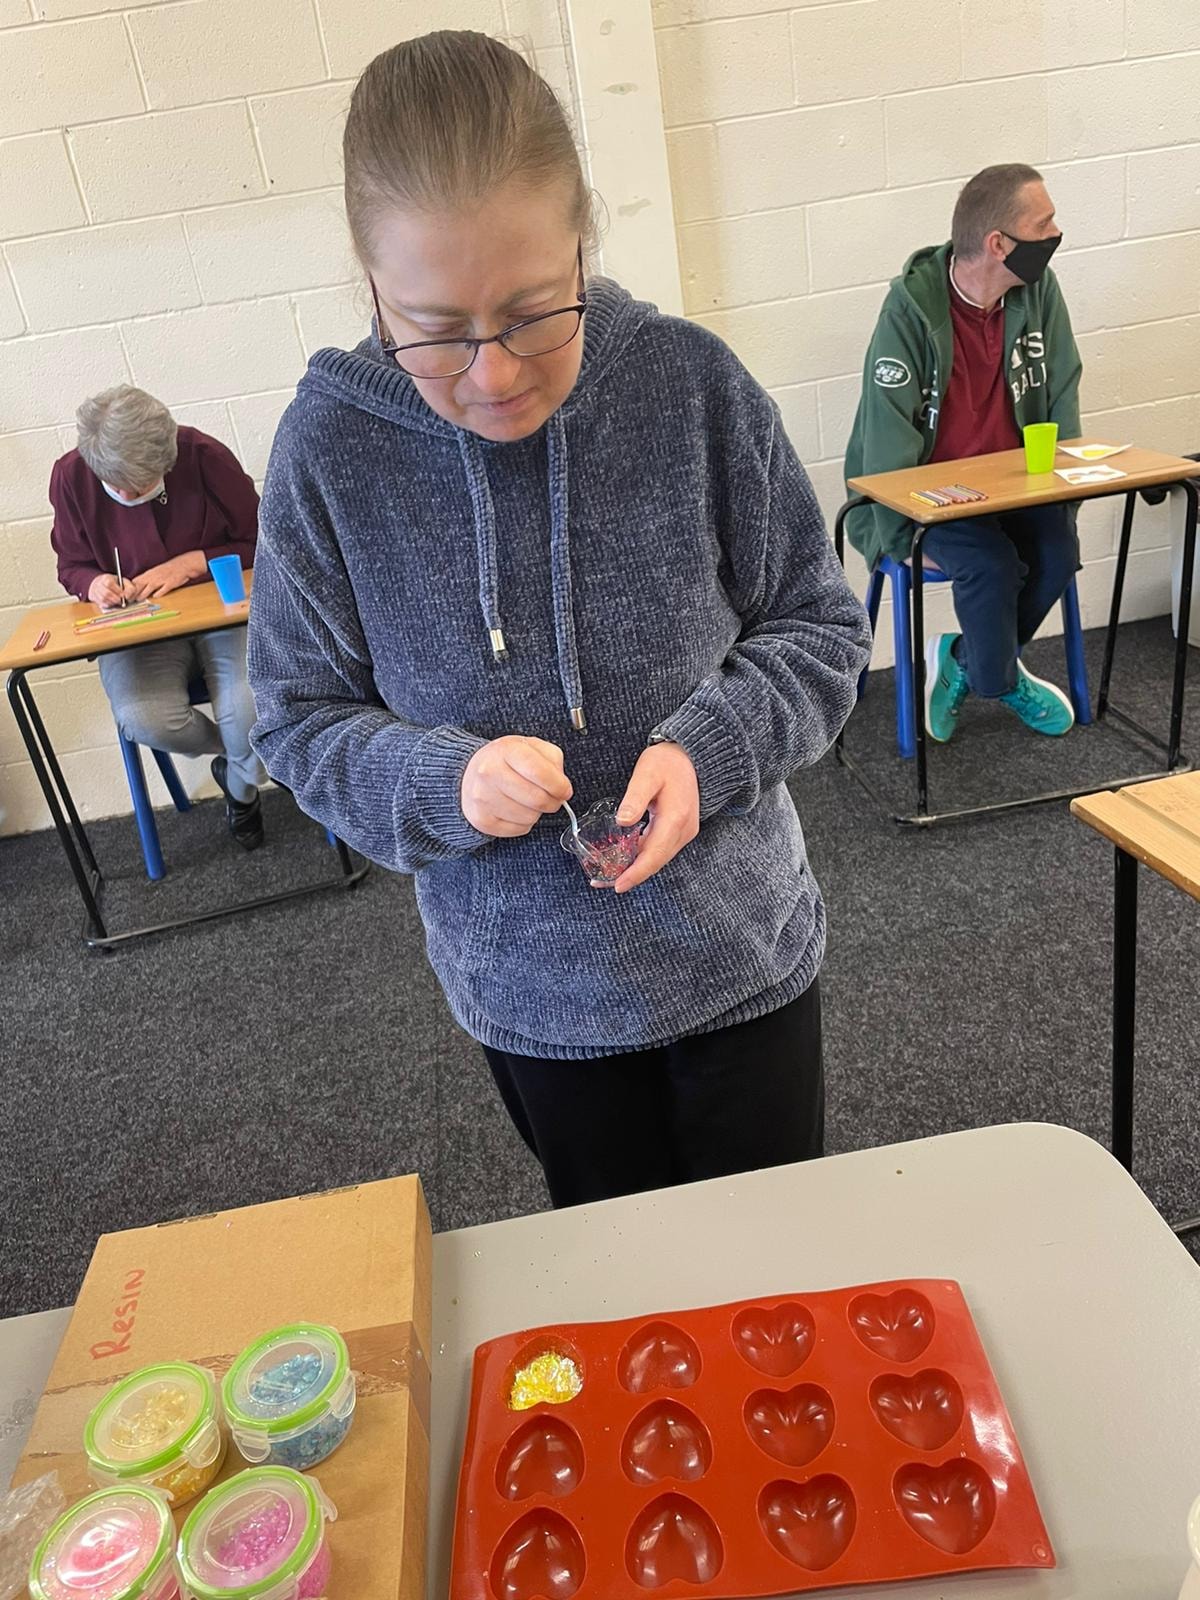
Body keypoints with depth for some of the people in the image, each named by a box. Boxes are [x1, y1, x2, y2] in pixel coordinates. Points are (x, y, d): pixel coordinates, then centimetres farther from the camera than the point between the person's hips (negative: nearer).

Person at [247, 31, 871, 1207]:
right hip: (530, 990, 1)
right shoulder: (330, 446, -16)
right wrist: (444, 783, -26)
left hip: (741, 950, 0)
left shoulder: (691, 385, -17)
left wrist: (710, 748, -24)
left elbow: (821, 629, -6)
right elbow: (298, 719, -7)